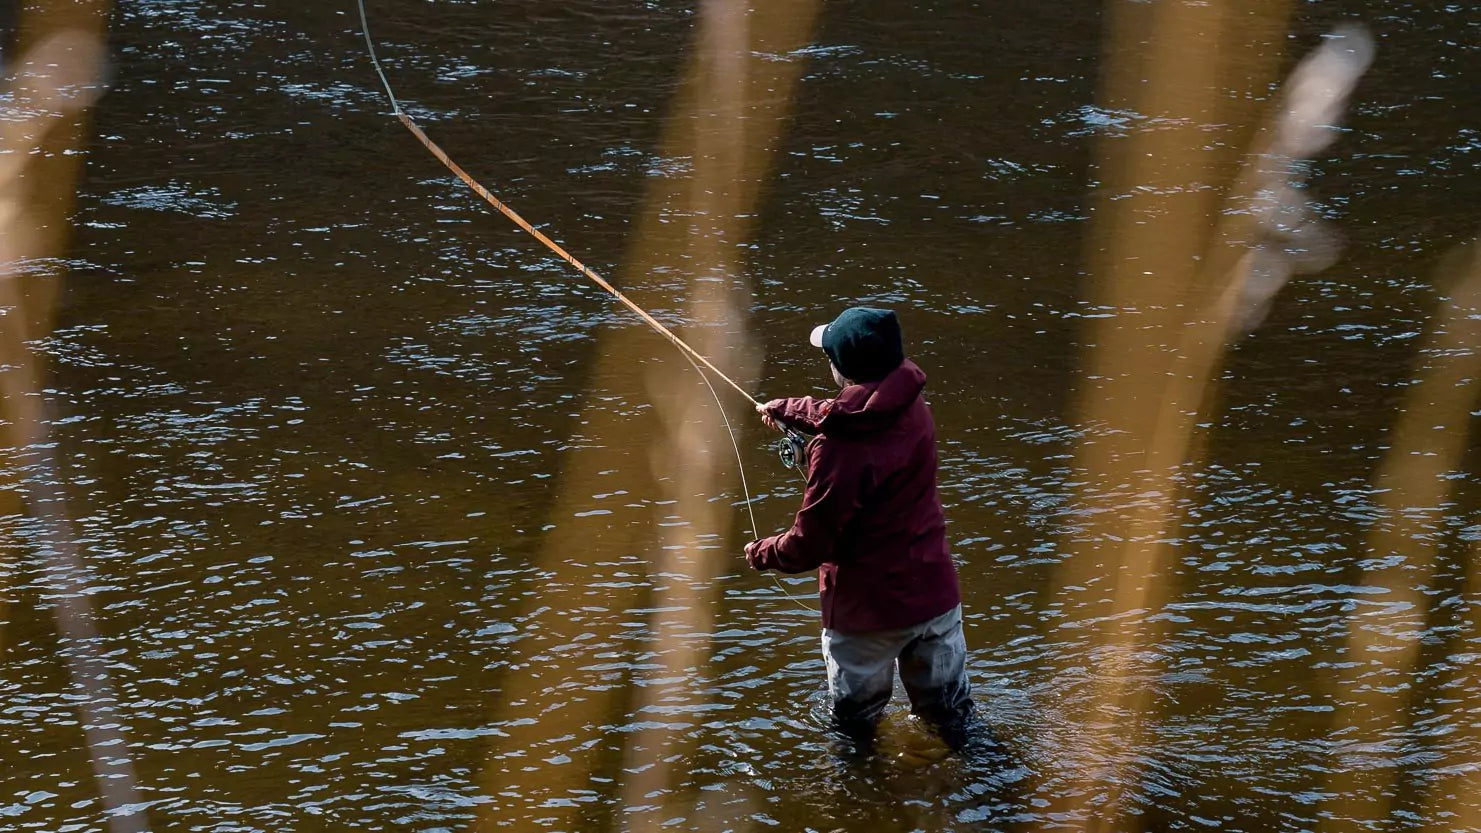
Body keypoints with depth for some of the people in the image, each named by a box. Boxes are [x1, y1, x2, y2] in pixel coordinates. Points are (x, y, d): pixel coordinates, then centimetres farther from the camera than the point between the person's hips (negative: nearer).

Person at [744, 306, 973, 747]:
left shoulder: (838, 449, -30)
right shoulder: (911, 408, -8)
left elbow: (810, 544, -22)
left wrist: (762, 553, -1)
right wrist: (784, 409, 33)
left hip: (868, 611, -6)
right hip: (934, 593, 6)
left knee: (854, 717, 20)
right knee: (951, 708, 24)